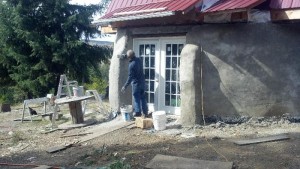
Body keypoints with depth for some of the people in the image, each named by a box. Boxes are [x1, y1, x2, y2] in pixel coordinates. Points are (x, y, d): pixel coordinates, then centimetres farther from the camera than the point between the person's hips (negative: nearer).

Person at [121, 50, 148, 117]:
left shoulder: (131, 65, -23)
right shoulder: (139, 60, -2)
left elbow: (130, 77, -22)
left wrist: (125, 86, -16)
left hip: (136, 83, -7)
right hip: (142, 81, 7)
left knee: (136, 98, 6)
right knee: (143, 97, 15)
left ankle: (138, 112, 15)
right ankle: (145, 112, 22)